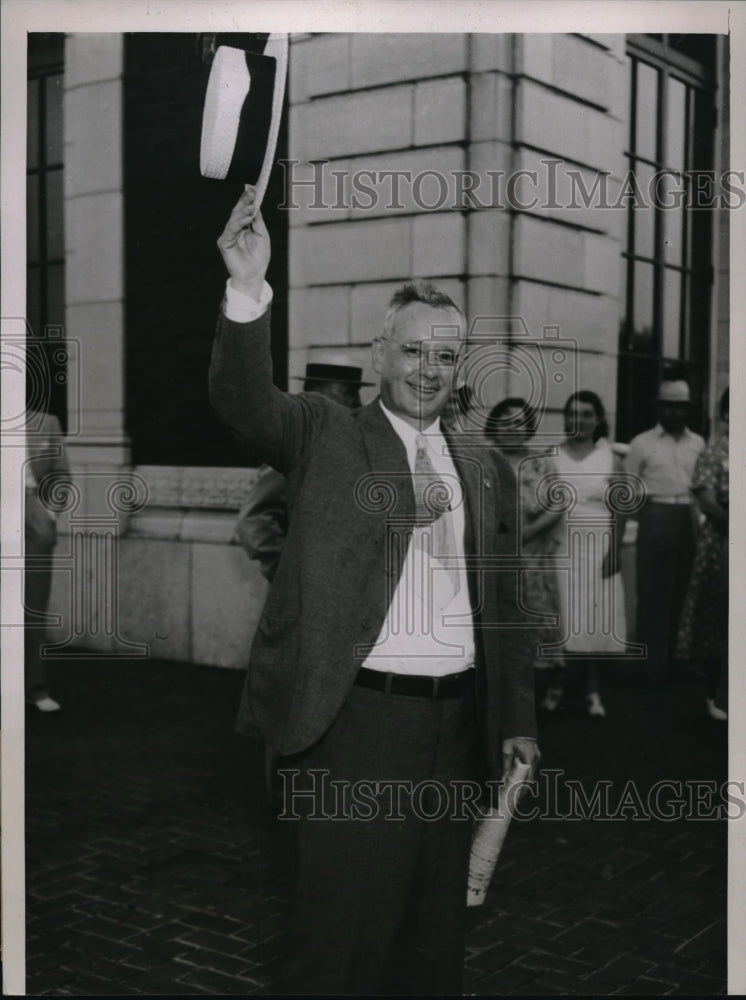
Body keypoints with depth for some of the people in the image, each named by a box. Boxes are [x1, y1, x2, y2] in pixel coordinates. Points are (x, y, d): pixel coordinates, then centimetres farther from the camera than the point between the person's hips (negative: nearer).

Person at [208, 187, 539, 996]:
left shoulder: (486, 470, 12)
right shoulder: (325, 435, 1)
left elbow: (503, 605, 14)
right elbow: (243, 399, -18)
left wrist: (518, 722, 11)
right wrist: (248, 290, -34)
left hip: (459, 724, 5)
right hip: (357, 721, -4)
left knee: (437, 935, 16)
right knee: (340, 935, 2)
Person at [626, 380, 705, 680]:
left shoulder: (698, 444, 10)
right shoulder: (642, 442, 1)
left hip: (689, 521, 3)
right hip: (655, 519, -3)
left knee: (683, 589, 8)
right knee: (653, 590, 1)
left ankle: (674, 658, 20)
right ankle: (651, 663, 10)